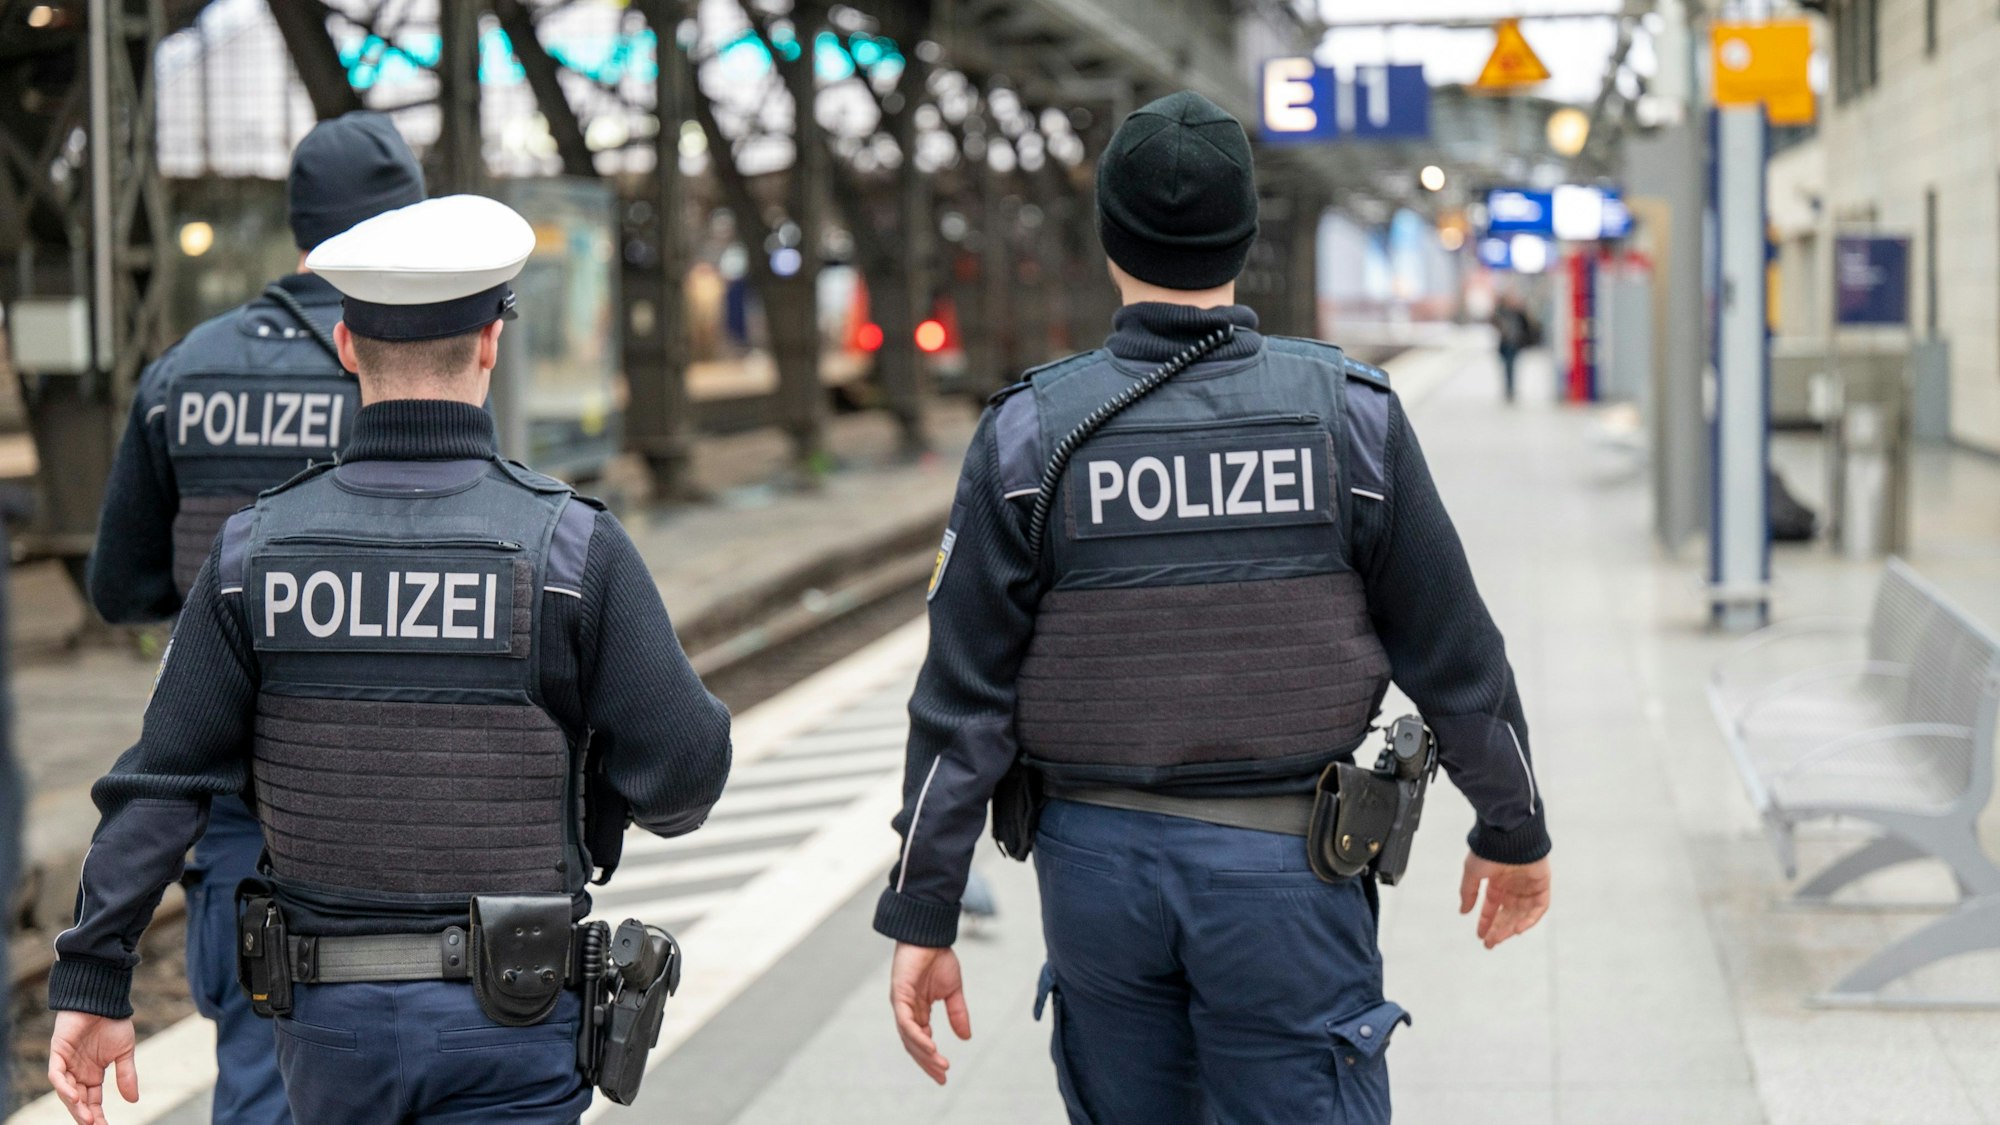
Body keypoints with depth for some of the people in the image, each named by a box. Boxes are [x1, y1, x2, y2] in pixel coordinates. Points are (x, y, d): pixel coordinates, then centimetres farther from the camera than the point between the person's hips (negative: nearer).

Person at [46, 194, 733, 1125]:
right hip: (506, 1018, -3)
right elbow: (681, 783, -9)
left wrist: (90, 984, 1)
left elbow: (158, 787, -4)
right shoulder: (572, 548, -11)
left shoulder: (256, 550, -4)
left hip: (327, 1015, 4)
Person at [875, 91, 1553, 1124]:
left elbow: (964, 699, -6)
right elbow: (1452, 653, 1)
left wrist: (922, 918, 0)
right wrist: (1513, 830, 16)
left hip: (1096, 863, 2)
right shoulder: (1350, 414, -6)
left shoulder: (1031, 434, -6)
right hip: (1284, 873, -1)